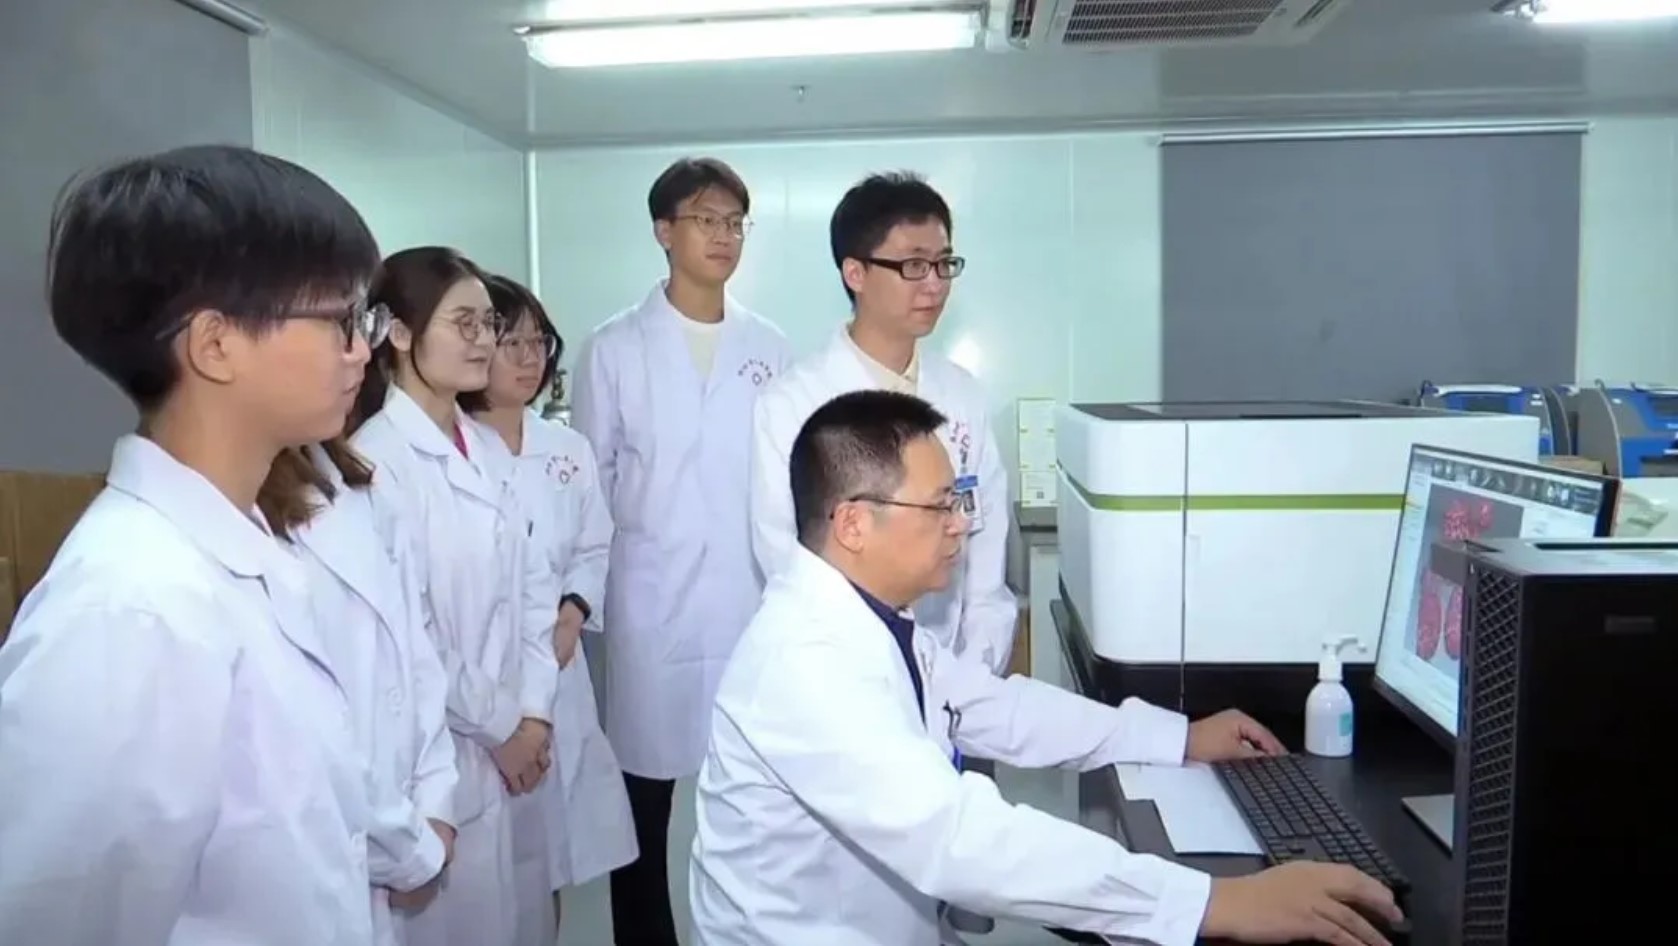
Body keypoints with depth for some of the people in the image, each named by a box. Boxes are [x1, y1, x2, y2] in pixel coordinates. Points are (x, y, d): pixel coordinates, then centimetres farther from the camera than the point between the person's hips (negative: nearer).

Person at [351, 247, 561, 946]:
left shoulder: (483, 450, 6)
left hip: (514, 741, 7)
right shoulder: (376, 458, -17)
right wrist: (498, 725, -9)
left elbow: (530, 582, 8)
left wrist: (534, 710, -2)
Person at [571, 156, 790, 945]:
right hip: (651, 606, -2)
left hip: (753, 602, 2)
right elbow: (586, 482, 3)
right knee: (643, 799, 9)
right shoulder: (615, 349, 0)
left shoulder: (768, 348, 6)